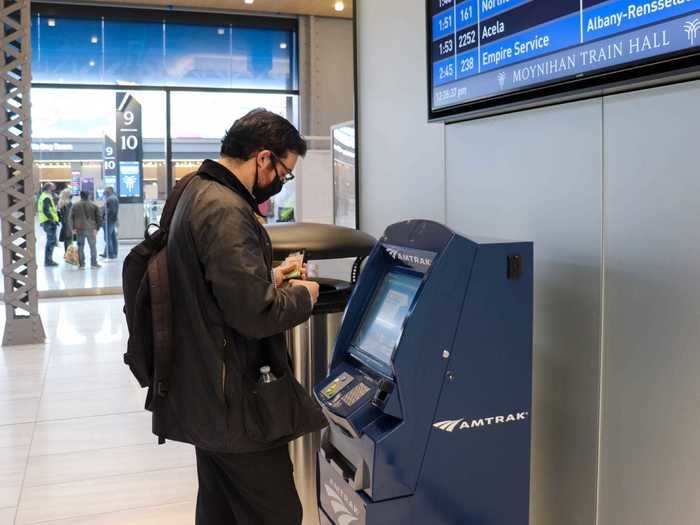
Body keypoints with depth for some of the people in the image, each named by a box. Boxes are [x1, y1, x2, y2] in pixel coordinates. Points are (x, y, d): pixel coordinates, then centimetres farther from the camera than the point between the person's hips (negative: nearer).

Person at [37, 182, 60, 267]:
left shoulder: (43, 196, 18)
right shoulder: (47, 198, -14)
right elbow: (46, 211, -24)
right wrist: (53, 219, -21)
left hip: (45, 222, 10)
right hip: (49, 222, -10)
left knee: (51, 241, 17)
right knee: (51, 241, -6)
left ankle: (49, 260, 23)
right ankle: (48, 260, -3)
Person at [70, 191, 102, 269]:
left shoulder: (75, 206, 6)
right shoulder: (94, 206, 4)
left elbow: (71, 217, 5)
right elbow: (99, 217, 2)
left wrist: (73, 228, 10)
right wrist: (97, 228, 6)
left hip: (80, 229, 1)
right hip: (91, 229, -1)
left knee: (80, 247, 5)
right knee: (93, 247, 8)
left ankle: (82, 264, 3)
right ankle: (94, 263, 9)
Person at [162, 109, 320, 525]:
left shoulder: (198, 194, 12)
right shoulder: (226, 210, -23)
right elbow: (255, 314, -27)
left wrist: (271, 278, 11)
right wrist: (302, 296, -8)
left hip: (206, 394, 11)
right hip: (233, 401, -11)